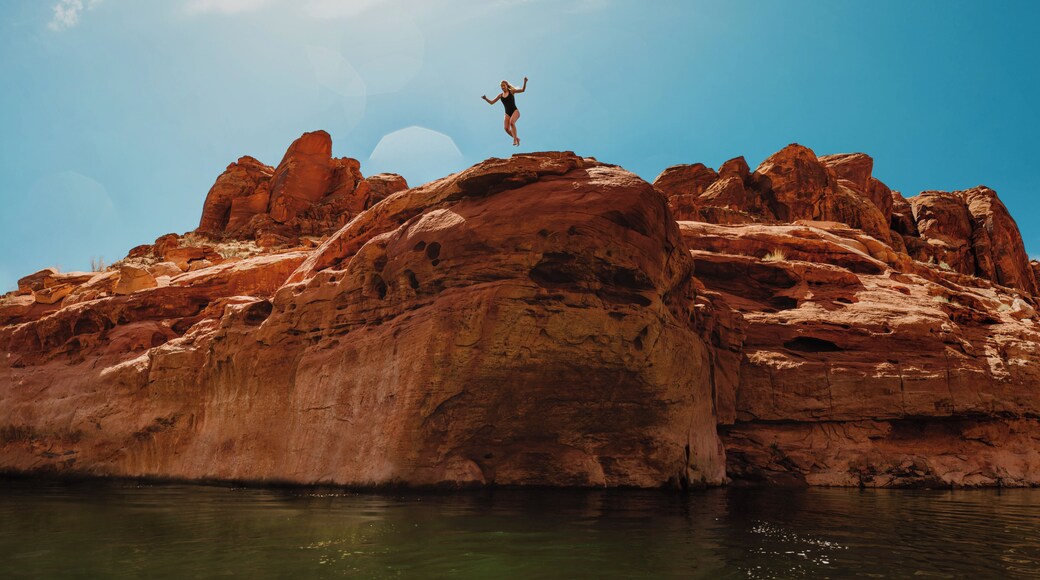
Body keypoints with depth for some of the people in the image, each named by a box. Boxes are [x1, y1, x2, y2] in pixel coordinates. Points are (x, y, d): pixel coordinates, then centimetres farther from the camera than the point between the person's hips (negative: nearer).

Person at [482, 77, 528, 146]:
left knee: (511, 122, -33)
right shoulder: (500, 95, 10)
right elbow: (492, 102, 12)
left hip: (515, 111, -4)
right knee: (506, 128, -11)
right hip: (507, 113, 4)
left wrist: (525, 82, -21)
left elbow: (522, 90, -6)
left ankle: (515, 139, -28)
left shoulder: (511, 91, 2)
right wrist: (486, 99, -4)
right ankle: (516, 138, 13)